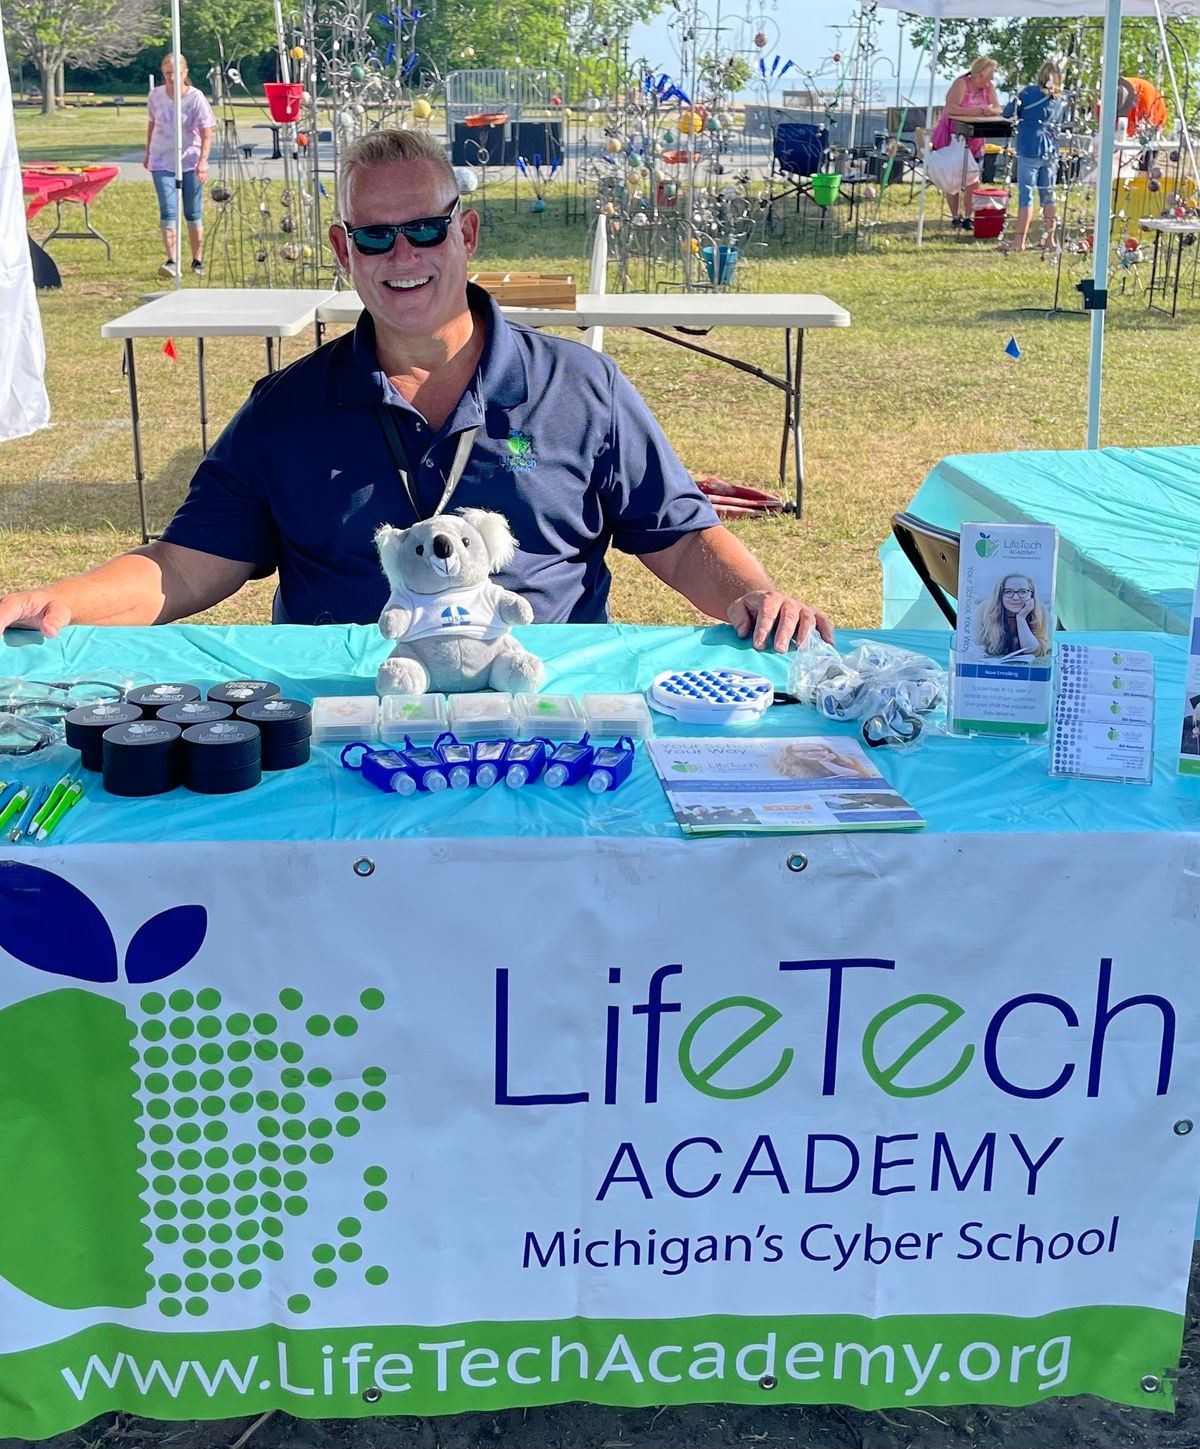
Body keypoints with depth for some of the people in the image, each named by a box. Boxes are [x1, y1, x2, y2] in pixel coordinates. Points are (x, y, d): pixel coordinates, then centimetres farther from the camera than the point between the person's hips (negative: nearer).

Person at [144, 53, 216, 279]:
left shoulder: (195, 98, -9)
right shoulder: (156, 95, 1)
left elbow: (207, 134, -10)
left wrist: (202, 162, -21)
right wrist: (148, 152, 22)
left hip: (190, 162, -2)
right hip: (162, 162, 2)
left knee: (193, 214, 5)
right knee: (168, 211, -11)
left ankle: (198, 261, 20)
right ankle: (172, 261, -16)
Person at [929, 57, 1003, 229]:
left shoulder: (989, 87, -1)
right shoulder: (962, 84, -19)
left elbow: (998, 110, -4)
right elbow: (951, 109, -32)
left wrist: (988, 111, -27)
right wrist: (976, 111, -29)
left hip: (972, 139, 5)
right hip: (951, 137, -5)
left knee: (972, 179, 0)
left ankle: (967, 217, 8)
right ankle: (955, 217, 14)